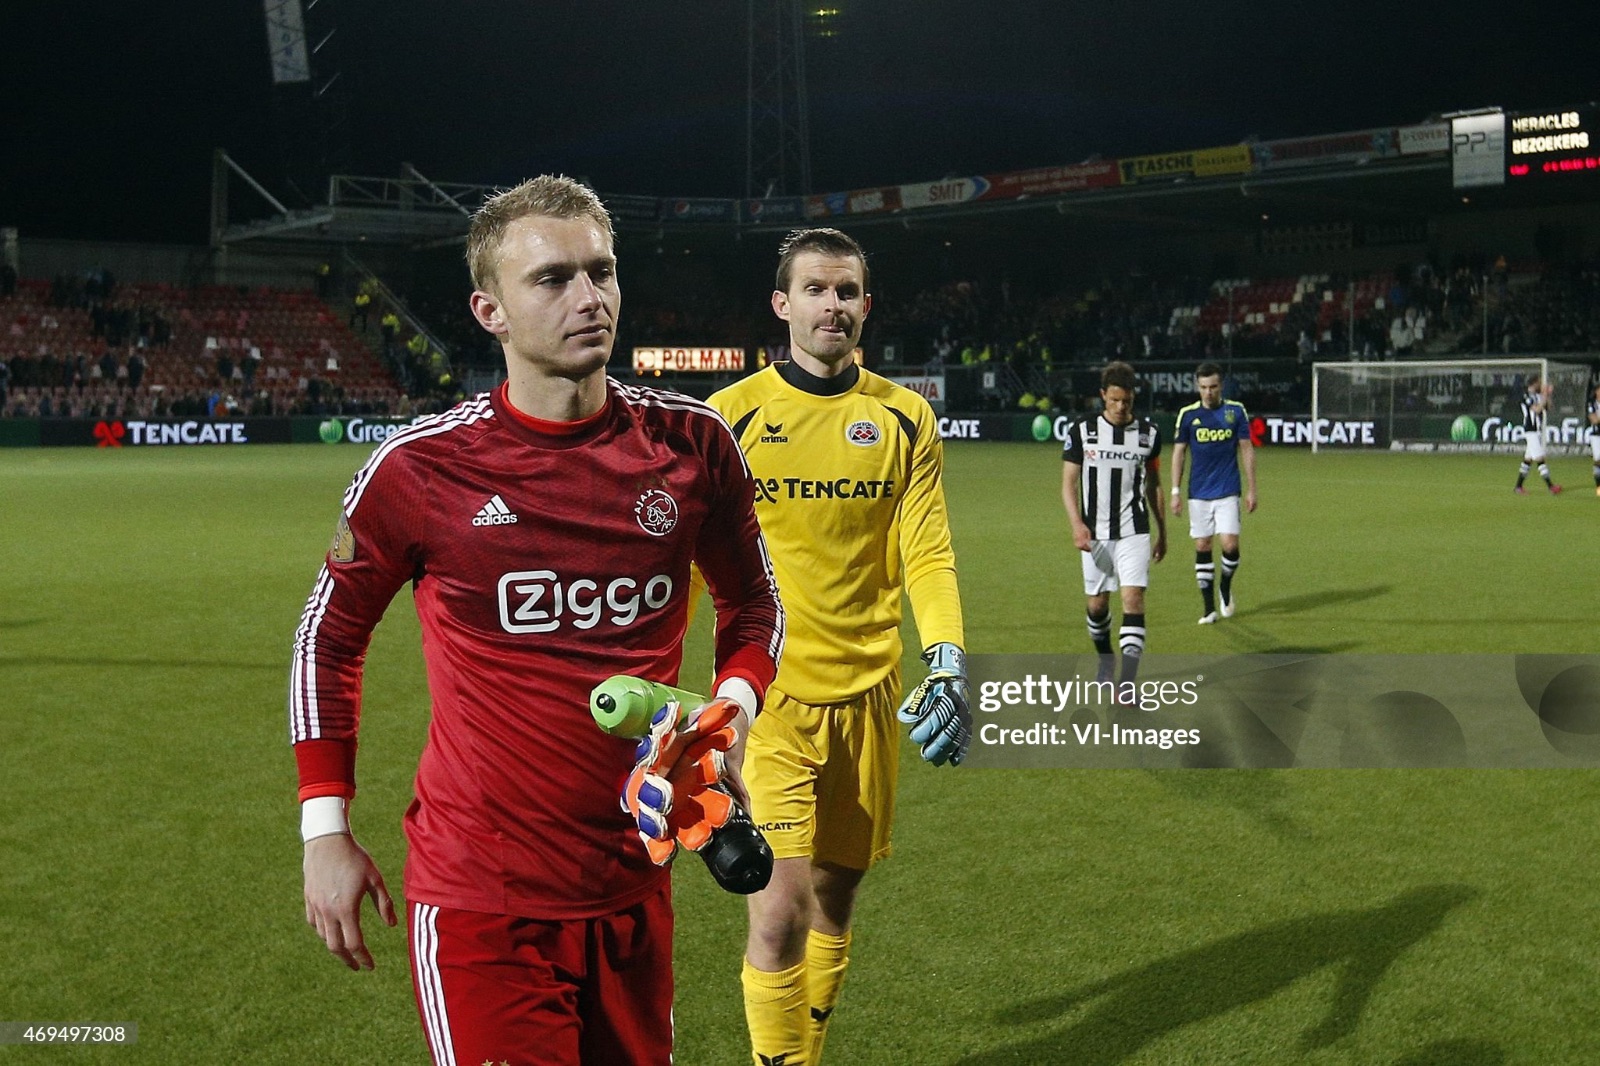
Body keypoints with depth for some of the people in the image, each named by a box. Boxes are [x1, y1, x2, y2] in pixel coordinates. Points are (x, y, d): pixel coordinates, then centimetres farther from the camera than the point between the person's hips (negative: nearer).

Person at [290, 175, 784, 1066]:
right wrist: (325, 828, 2)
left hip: (634, 888, 4)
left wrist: (733, 707, -7)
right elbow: (330, 634, 5)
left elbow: (753, 599, 14)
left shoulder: (692, 444, -2)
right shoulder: (420, 468, -9)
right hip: (480, 905, -3)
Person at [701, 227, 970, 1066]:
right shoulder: (730, 415, -3)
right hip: (767, 699, -3)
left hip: (866, 697, 3)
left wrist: (948, 662, -15)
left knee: (834, 903, 14)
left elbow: (927, 553, 0)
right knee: (779, 914, -11)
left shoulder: (904, 419, 3)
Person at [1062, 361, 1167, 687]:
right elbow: (1068, 483, 0)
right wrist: (1077, 524, -15)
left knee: (1133, 599, -13)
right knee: (1096, 604, 9)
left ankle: (1128, 680, -17)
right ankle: (1106, 659, 37)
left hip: (1134, 532, 0)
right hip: (1095, 534, 0)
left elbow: (1154, 484, 14)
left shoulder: (1148, 433, 3)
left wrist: (1162, 532, 17)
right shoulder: (1082, 430, -2)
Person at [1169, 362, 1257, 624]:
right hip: (1198, 493, 1)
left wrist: (1251, 489, 2)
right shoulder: (1188, 415, 1)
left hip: (1227, 491, -1)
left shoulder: (1236, 411, 1)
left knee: (1230, 545, -11)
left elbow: (1246, 450, 5)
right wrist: (1176, 491, 1)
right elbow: (1178, 453, 6)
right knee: (1202, 547, 2)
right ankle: (1208, 607, 12)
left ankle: (1226, 586, 20)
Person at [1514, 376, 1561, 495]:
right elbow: (1537, 409, -23)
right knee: (1539, 458, -12)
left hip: (1538, 431, 10)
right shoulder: (1526, 397, -12)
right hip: (1530, 431, -10)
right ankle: (1550, 486, -16)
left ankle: (1518, 487, 16)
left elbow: (1547, 410, 18)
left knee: (1528, 459, 11)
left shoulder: (1537, 396, 14)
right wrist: (1545, 396, -16)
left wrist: (1548, 397, 6)